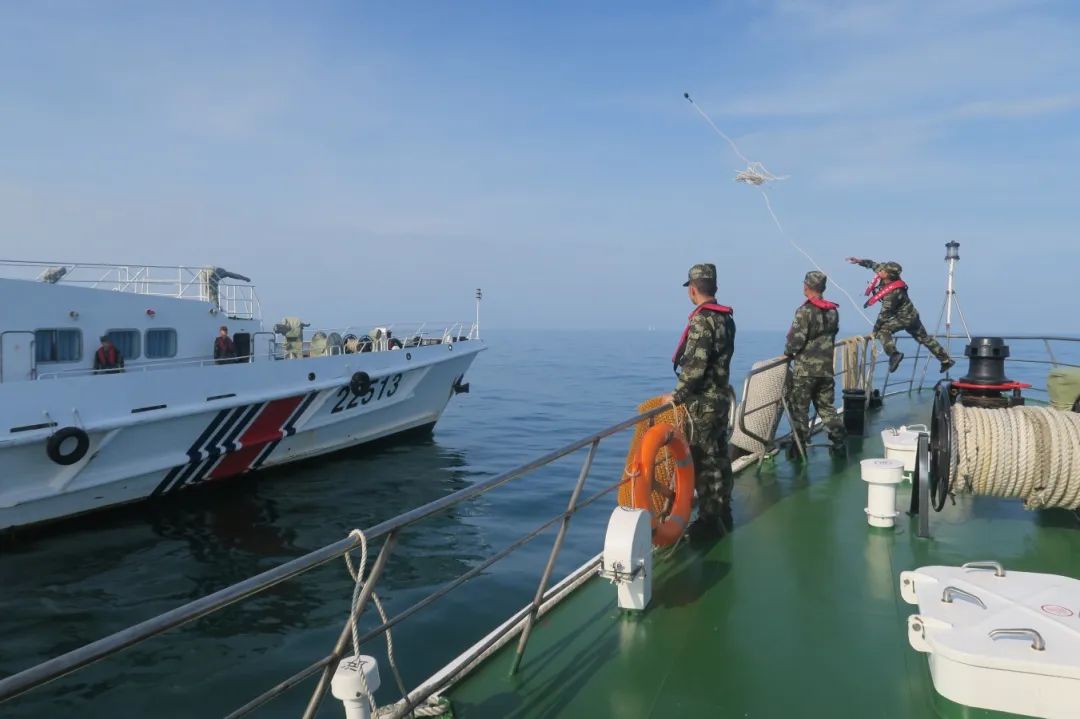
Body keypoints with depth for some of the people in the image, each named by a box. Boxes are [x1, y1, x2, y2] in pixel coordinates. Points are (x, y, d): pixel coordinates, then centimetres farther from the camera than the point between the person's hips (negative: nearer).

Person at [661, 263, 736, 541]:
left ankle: (709, 521, 3)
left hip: (702, 402, -9)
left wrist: (678, 395, -14)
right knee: (719, 456, 15)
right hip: (721, 396, 9)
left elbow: (695, 365, -23)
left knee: (704, 461, -3)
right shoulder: (726, 318, 11)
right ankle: (722, 514, 25)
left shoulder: (701, 321, -18)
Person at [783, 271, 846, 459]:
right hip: (826, 367, 6)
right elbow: (832, 336, 15)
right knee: (827, 406, 15)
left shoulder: (805, 311, -15)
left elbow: (797, 338, -17)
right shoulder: (833, 311, 8)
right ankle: (839, 443, 15)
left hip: (805, 367, -6)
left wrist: (788, 353, 1)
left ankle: (799, 446, 7)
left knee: (799, 408, 3)